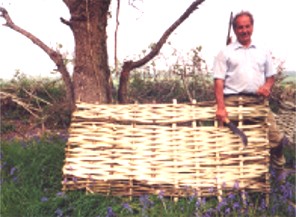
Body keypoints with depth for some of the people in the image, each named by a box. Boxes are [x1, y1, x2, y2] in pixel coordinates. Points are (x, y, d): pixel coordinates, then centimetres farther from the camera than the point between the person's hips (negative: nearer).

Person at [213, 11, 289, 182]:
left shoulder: (263, 52, 18)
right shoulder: (225, 53, 8)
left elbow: (271, 76, 23)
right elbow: (219, 81, 0)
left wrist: (267, 86, -2)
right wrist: (221, 107, -12)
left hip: (258, 101, 2)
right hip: (233, 100, -2)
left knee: (275, 137, -8)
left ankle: (279, 171, 14)